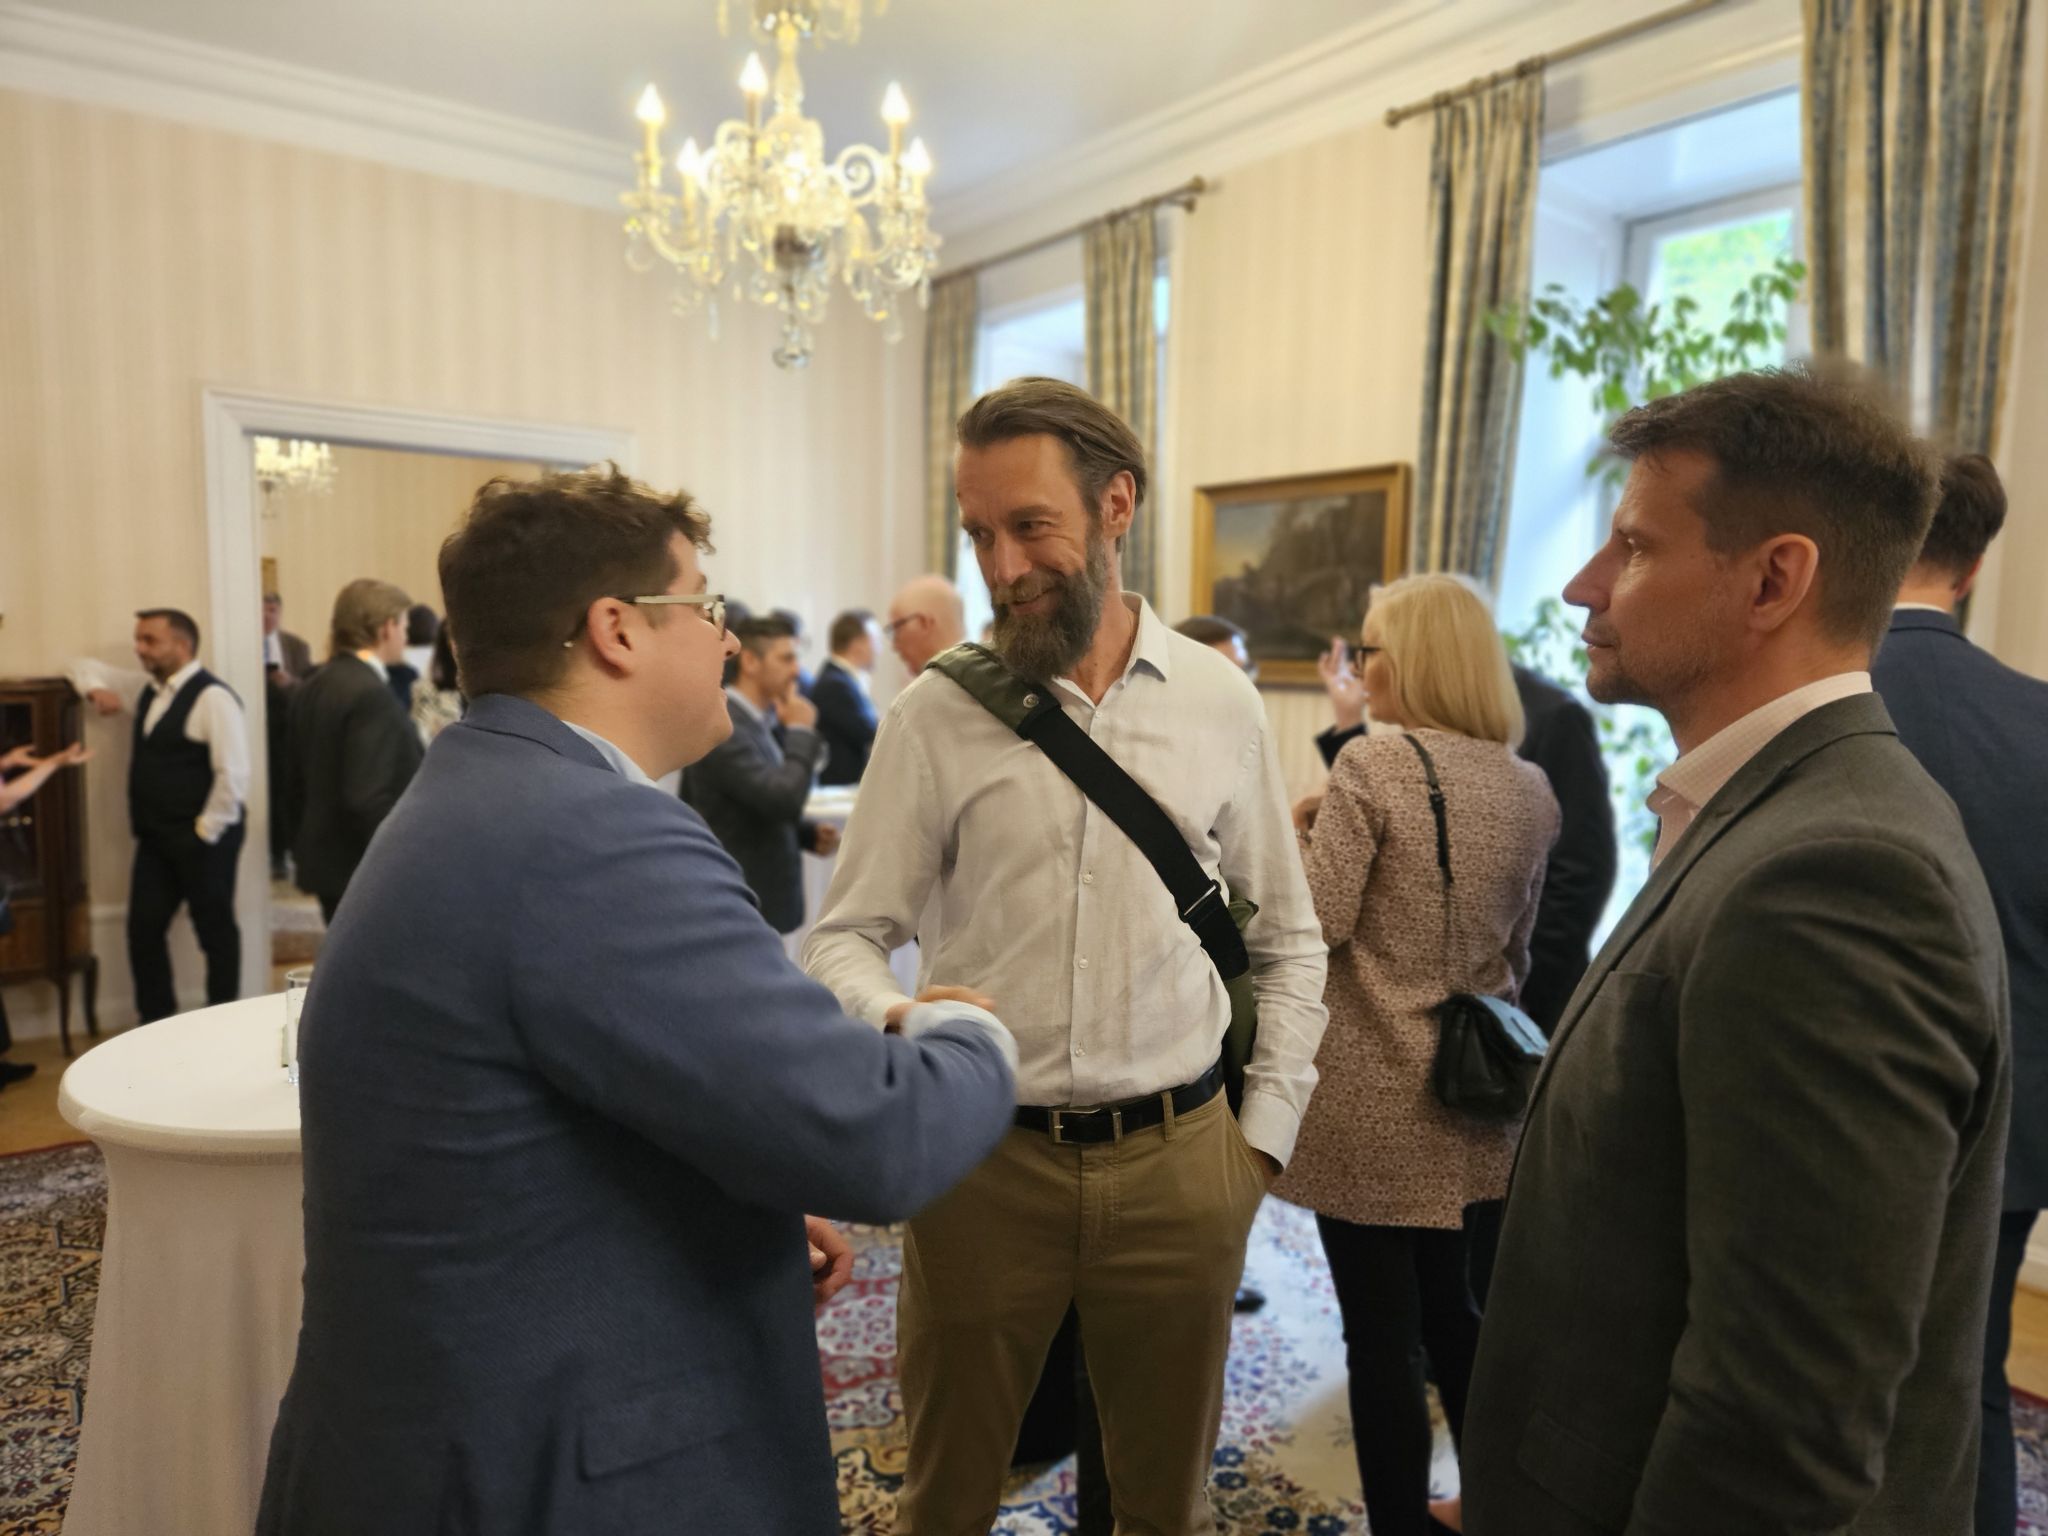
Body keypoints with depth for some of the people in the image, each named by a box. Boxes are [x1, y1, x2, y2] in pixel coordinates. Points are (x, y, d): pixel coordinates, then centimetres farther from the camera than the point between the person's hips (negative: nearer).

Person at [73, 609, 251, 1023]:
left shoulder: (212, 697, -16)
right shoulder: (147, 688, 12)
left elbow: (233, 774, -21)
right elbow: (86, 668, 28)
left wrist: (206, 831, -16)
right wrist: (97, 689, 5)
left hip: (202, 839, -8)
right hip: (155, 838, 8)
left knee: (215, 931, 3)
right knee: (143, 929, 11)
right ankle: (155, 1022, 24)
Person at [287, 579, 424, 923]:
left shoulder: (313, 687, 7)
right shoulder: (371, 693, -20)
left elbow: (300, 782, 14)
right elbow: (368, 797, -25)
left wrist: (307, 850, 23)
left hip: (328, 860, 9)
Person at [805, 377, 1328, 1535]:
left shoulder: (1220, 702, 1)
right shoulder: (937, 714, -6)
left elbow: (1289, 943, 8)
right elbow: (846, 937, -2)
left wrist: (1264, 1133, 4)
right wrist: (898, 1021, -23)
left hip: (1178, 1158, 2)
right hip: (984, 1156, -1)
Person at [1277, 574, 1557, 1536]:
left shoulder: (1373, 765, -15)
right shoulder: (1530, 790, 5)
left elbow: (1316, 922, -18)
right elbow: (1515, 950, 14)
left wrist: (1298, 829, -3)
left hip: (1372, 1100, -7)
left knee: (1381, 1331, 6)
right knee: (1448, 1306, 23)